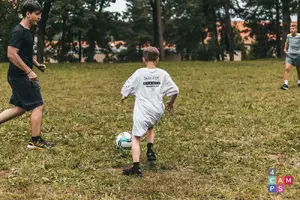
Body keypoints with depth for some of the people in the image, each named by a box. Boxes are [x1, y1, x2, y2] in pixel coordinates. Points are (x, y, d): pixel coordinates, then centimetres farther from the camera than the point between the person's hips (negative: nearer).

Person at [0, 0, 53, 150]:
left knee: (20, 108, 15)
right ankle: (35, 141, 3)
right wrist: (29, 71, -23)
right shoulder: (18, 31, -16)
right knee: (38, 106, -4)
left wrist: (37, 64, 12)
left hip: (20, 76, 10)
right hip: (21, 76, -10)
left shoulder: (27, 31, 14)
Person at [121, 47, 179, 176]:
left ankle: (136, 167, -13)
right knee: (150, 127, 34)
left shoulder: (139, 73, -4)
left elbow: (125, 90, 1)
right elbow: (175, 91, 3)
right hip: (157, 111, 4)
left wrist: (124, 96, 24)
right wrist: (171, 102, 22)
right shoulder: (163, 74, 2)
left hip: (142, 112, -4)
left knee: (136, 138, -1)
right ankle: (150, 151, 19)